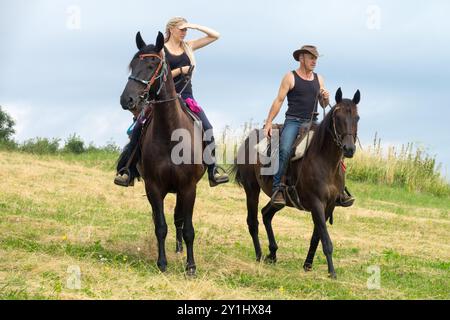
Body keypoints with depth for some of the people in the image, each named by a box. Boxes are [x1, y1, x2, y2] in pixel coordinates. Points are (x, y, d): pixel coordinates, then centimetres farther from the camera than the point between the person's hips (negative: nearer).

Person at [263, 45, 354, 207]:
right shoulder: (290, 77, 1)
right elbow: (279, 101, -3)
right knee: (285, 150, -29)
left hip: (312, 122, 5)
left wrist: (326, 98, -5)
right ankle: (277, 188, -27)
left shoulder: (319, 79, 15)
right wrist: (268, 123, -9)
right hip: (293, 121, -5)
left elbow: (324, 105, 19)